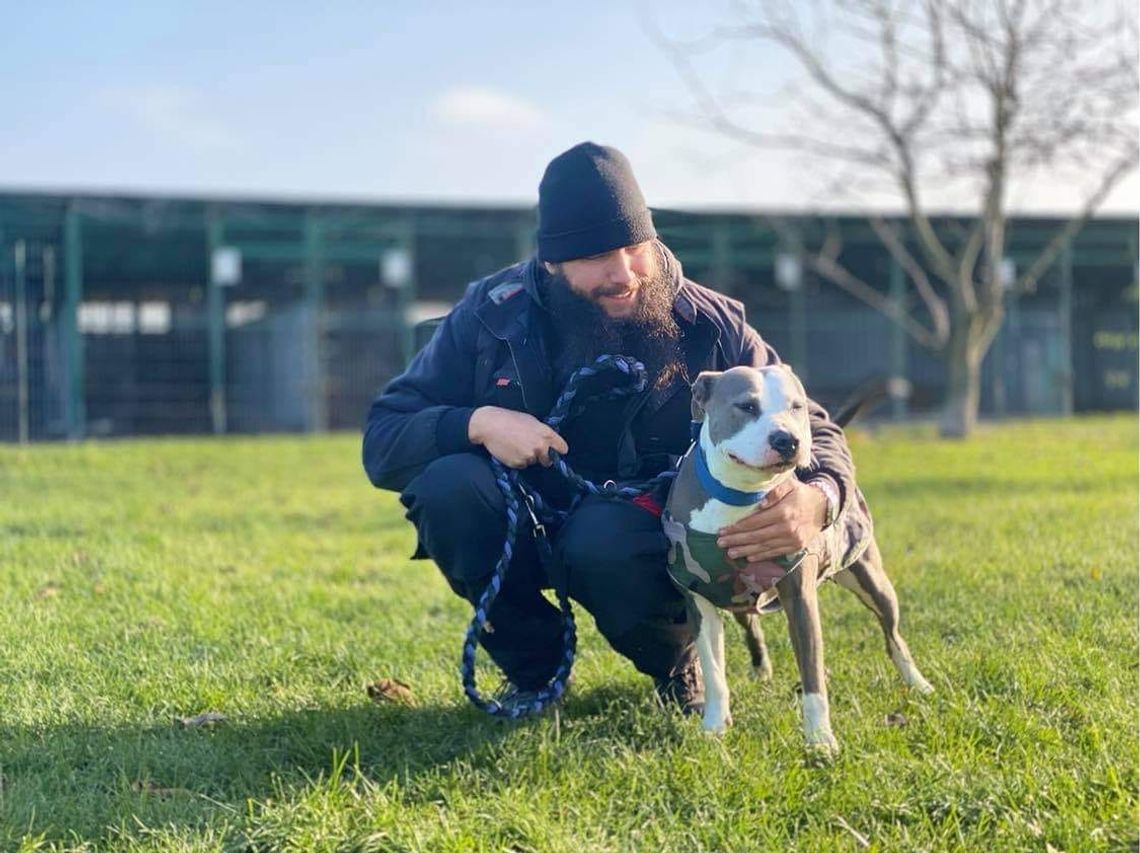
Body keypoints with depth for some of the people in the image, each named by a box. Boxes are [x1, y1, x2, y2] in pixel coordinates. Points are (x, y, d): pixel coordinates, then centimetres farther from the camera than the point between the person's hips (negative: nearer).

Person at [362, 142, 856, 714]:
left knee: (603, 536, -37)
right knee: (444, 483, -29)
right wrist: (477, 424, -30)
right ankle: (531, 667, -4)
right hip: (525, 536, 2)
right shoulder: (490, 316, -10)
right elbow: (381, 442, -9)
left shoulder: (709, 325, -11)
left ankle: (675, 661, -1)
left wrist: (815, 500, -37)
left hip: (647, 540, -2)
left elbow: (813, 432, -11)